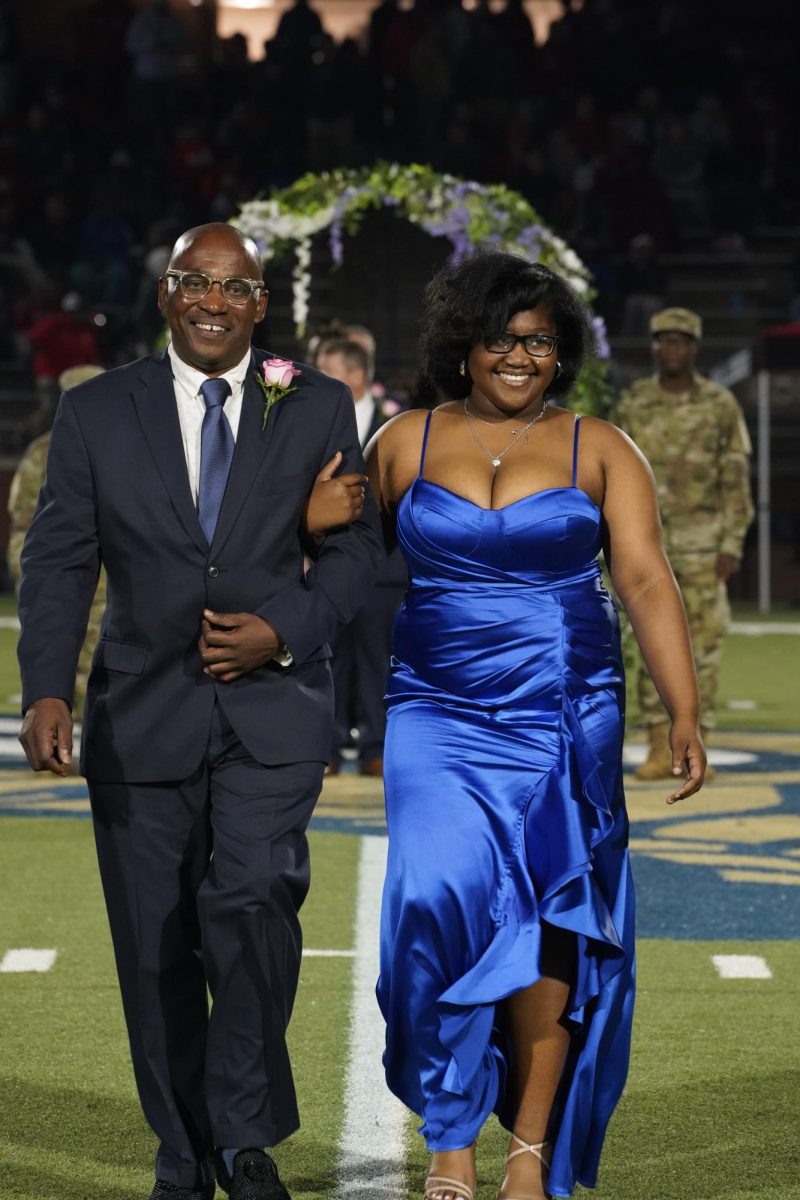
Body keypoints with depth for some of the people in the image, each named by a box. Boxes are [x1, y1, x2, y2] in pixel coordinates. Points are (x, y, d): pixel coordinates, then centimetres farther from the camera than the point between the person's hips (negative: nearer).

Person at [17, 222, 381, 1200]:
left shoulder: (317, 407, 5)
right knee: (156, 947, 5)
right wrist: (46, 691, -15)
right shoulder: (95, 412, 3)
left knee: (251, 898, -21)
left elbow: (353, 542, 6)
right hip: (142, 713, 1)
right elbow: (58, 561, -1)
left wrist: (286, 631, -11)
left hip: (272, 706, -1)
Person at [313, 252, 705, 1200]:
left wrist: (684, 715, -13)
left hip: (565, 720, 0)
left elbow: (647, 581, -4)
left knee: (548, 925, 2)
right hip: (438, 716, 0)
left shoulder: (598, 451, 3)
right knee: (440, 894, -18)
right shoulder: (404, 444, 6)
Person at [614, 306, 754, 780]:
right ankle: (660, 750, 7)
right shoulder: (632, 403, 1)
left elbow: (736, 481, -3)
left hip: (702, 542, -1)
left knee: (703, 644, -1)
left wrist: (733, 547, -10)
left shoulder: (722, 405, -3)